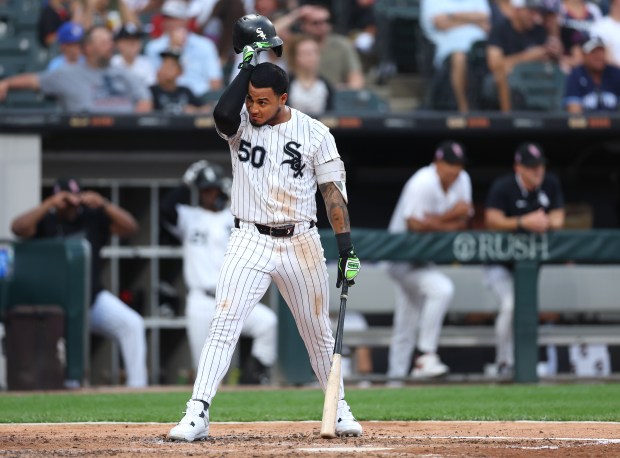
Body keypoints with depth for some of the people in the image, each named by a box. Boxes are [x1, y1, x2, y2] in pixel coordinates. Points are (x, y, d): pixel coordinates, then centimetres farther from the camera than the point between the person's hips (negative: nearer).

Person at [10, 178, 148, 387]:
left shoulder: (93, 219, 1)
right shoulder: (46, 221, -2)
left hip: (94, 297, 1)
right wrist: (48, 205, -28)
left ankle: (136, 385, -16)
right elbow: (18, 228, -21)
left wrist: (103, 204, -21)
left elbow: (130, 227, -8)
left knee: (132, 324, -20)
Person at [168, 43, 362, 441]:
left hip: (301, 244, 1)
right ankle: (198, 415, -17)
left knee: (318, 332, 13)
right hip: (250, 242, -1)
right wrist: (247, 65, -17)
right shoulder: (240, 124, -1)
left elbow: (334, 191, 0)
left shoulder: (315, 134, -1)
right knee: (224, 327, -13)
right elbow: (223, 113, -26)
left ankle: (339, 408, 29)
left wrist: (347, 249, -6)